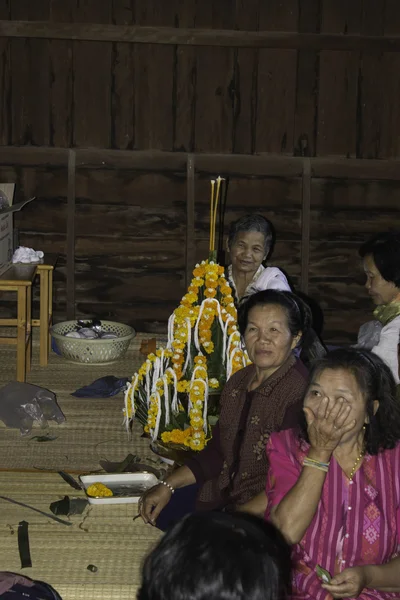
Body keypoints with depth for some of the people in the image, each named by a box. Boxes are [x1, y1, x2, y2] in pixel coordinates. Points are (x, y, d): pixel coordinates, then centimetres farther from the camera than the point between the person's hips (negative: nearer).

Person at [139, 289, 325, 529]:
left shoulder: (300, 395, -21)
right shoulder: (239, 382, 7)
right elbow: (217, 452, 16)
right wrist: (167, 487, 9)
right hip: (225, 491, 8)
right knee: (157, 513, 4)